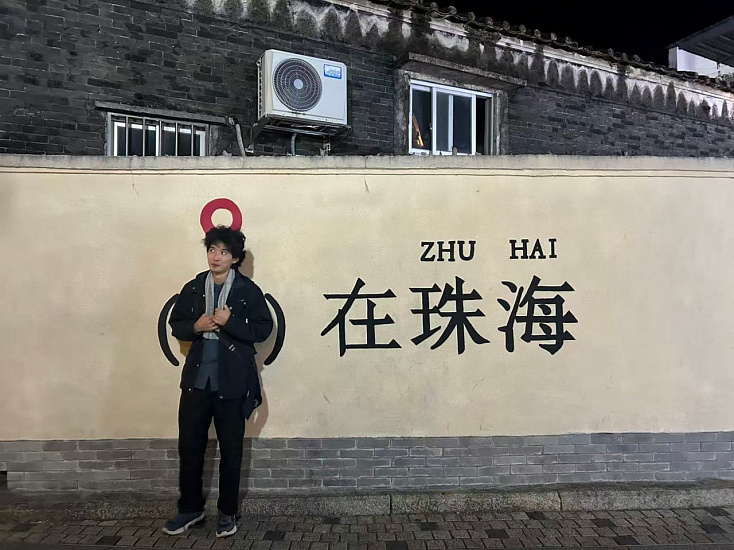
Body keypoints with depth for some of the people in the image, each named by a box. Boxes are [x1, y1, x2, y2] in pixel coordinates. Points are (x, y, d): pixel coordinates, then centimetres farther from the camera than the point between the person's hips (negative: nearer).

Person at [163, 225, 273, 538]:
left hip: (232, 381, -3)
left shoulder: (248, 290, -4)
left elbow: (263, 329, -8)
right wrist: (196, 326, -9)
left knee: (230, 450, 9)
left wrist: (229, 322, -19)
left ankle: (228, 513, 27)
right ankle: (190, 508, 31)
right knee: (189, 446, 11)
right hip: (196, 378, 3)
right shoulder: (192, 288, 6)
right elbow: (176, 325, 11)